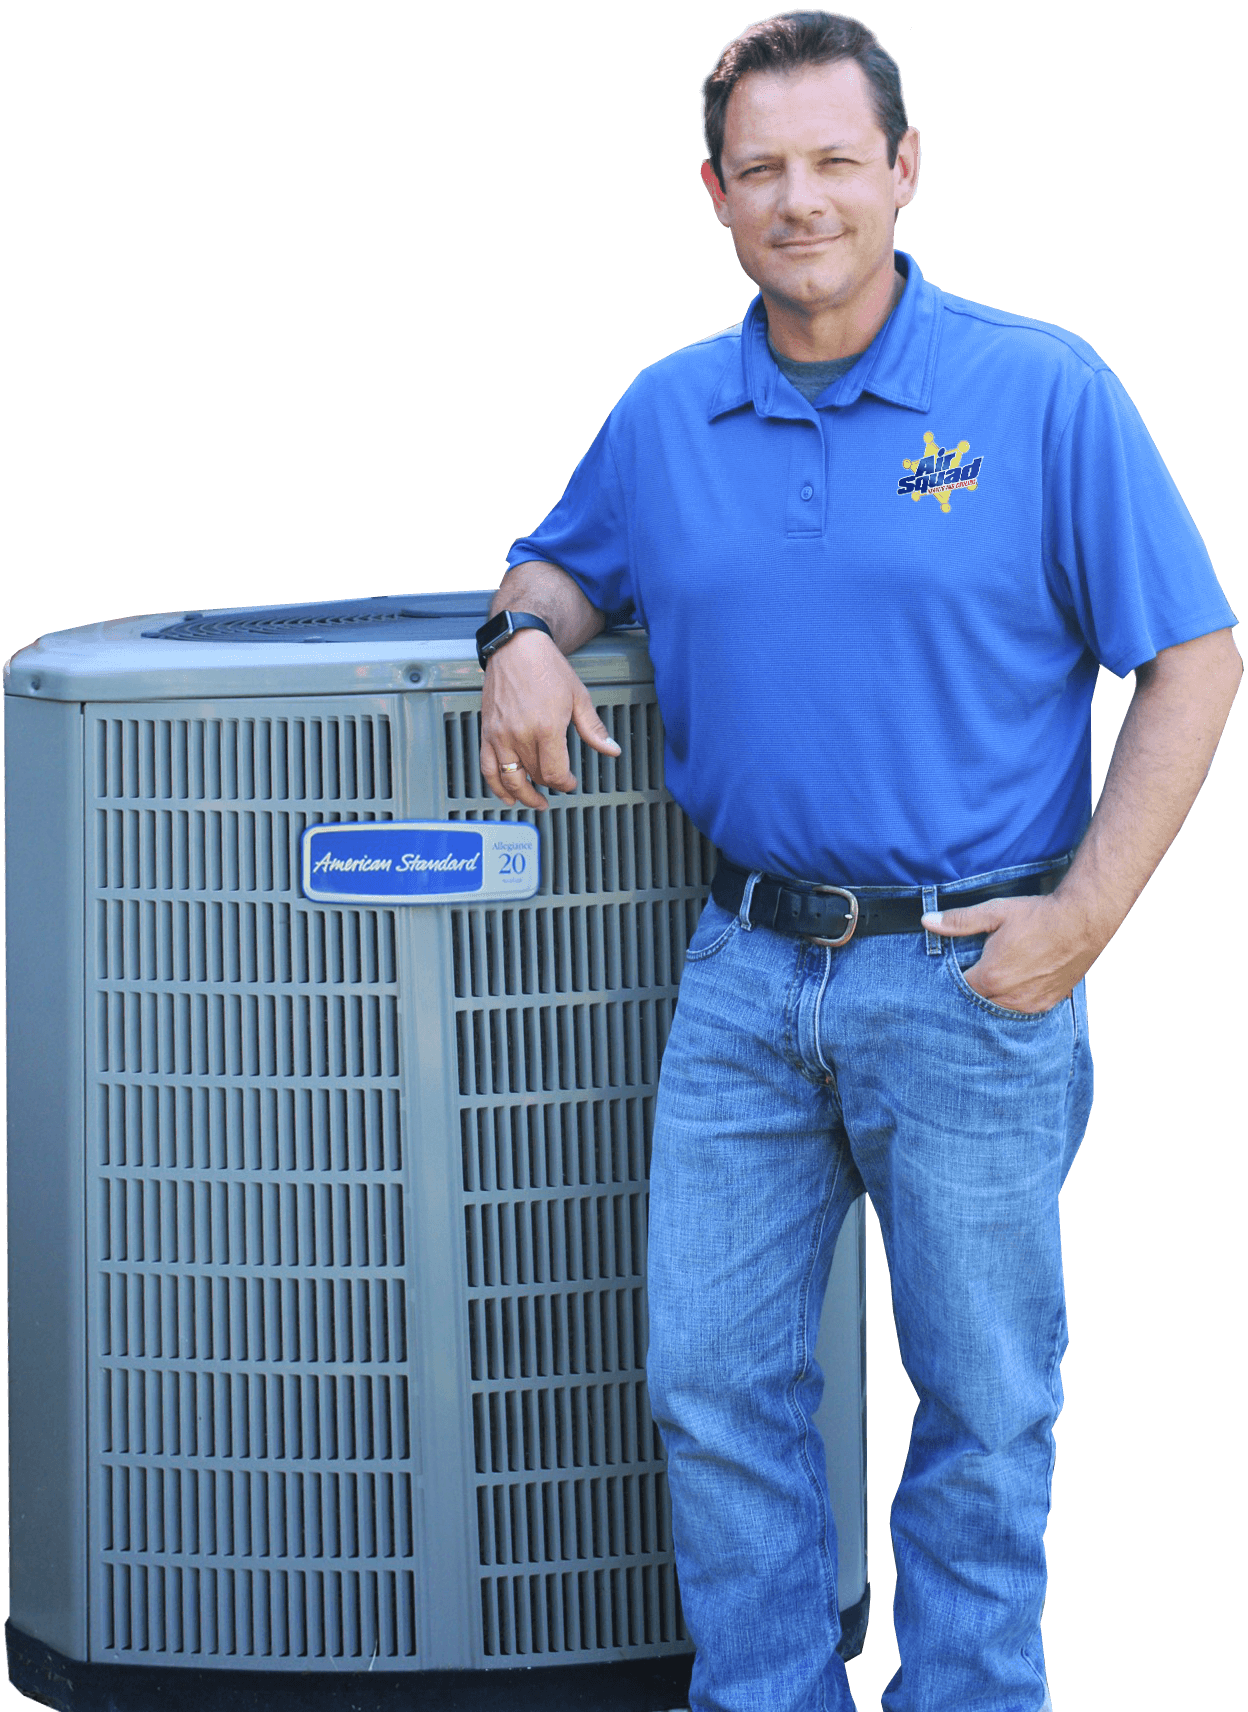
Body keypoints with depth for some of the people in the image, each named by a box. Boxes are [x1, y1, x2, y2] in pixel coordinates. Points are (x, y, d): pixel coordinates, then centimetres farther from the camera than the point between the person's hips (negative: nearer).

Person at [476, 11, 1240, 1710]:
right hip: (745, 974, 4)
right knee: (716, 1383, 8)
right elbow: (565, 557, 24)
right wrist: (529, 631, -1)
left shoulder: (1043, 390, -7)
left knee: (985, 1406, 8)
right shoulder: (666, 412, 6)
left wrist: (1083, 917, -12)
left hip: (969, 981, -4)